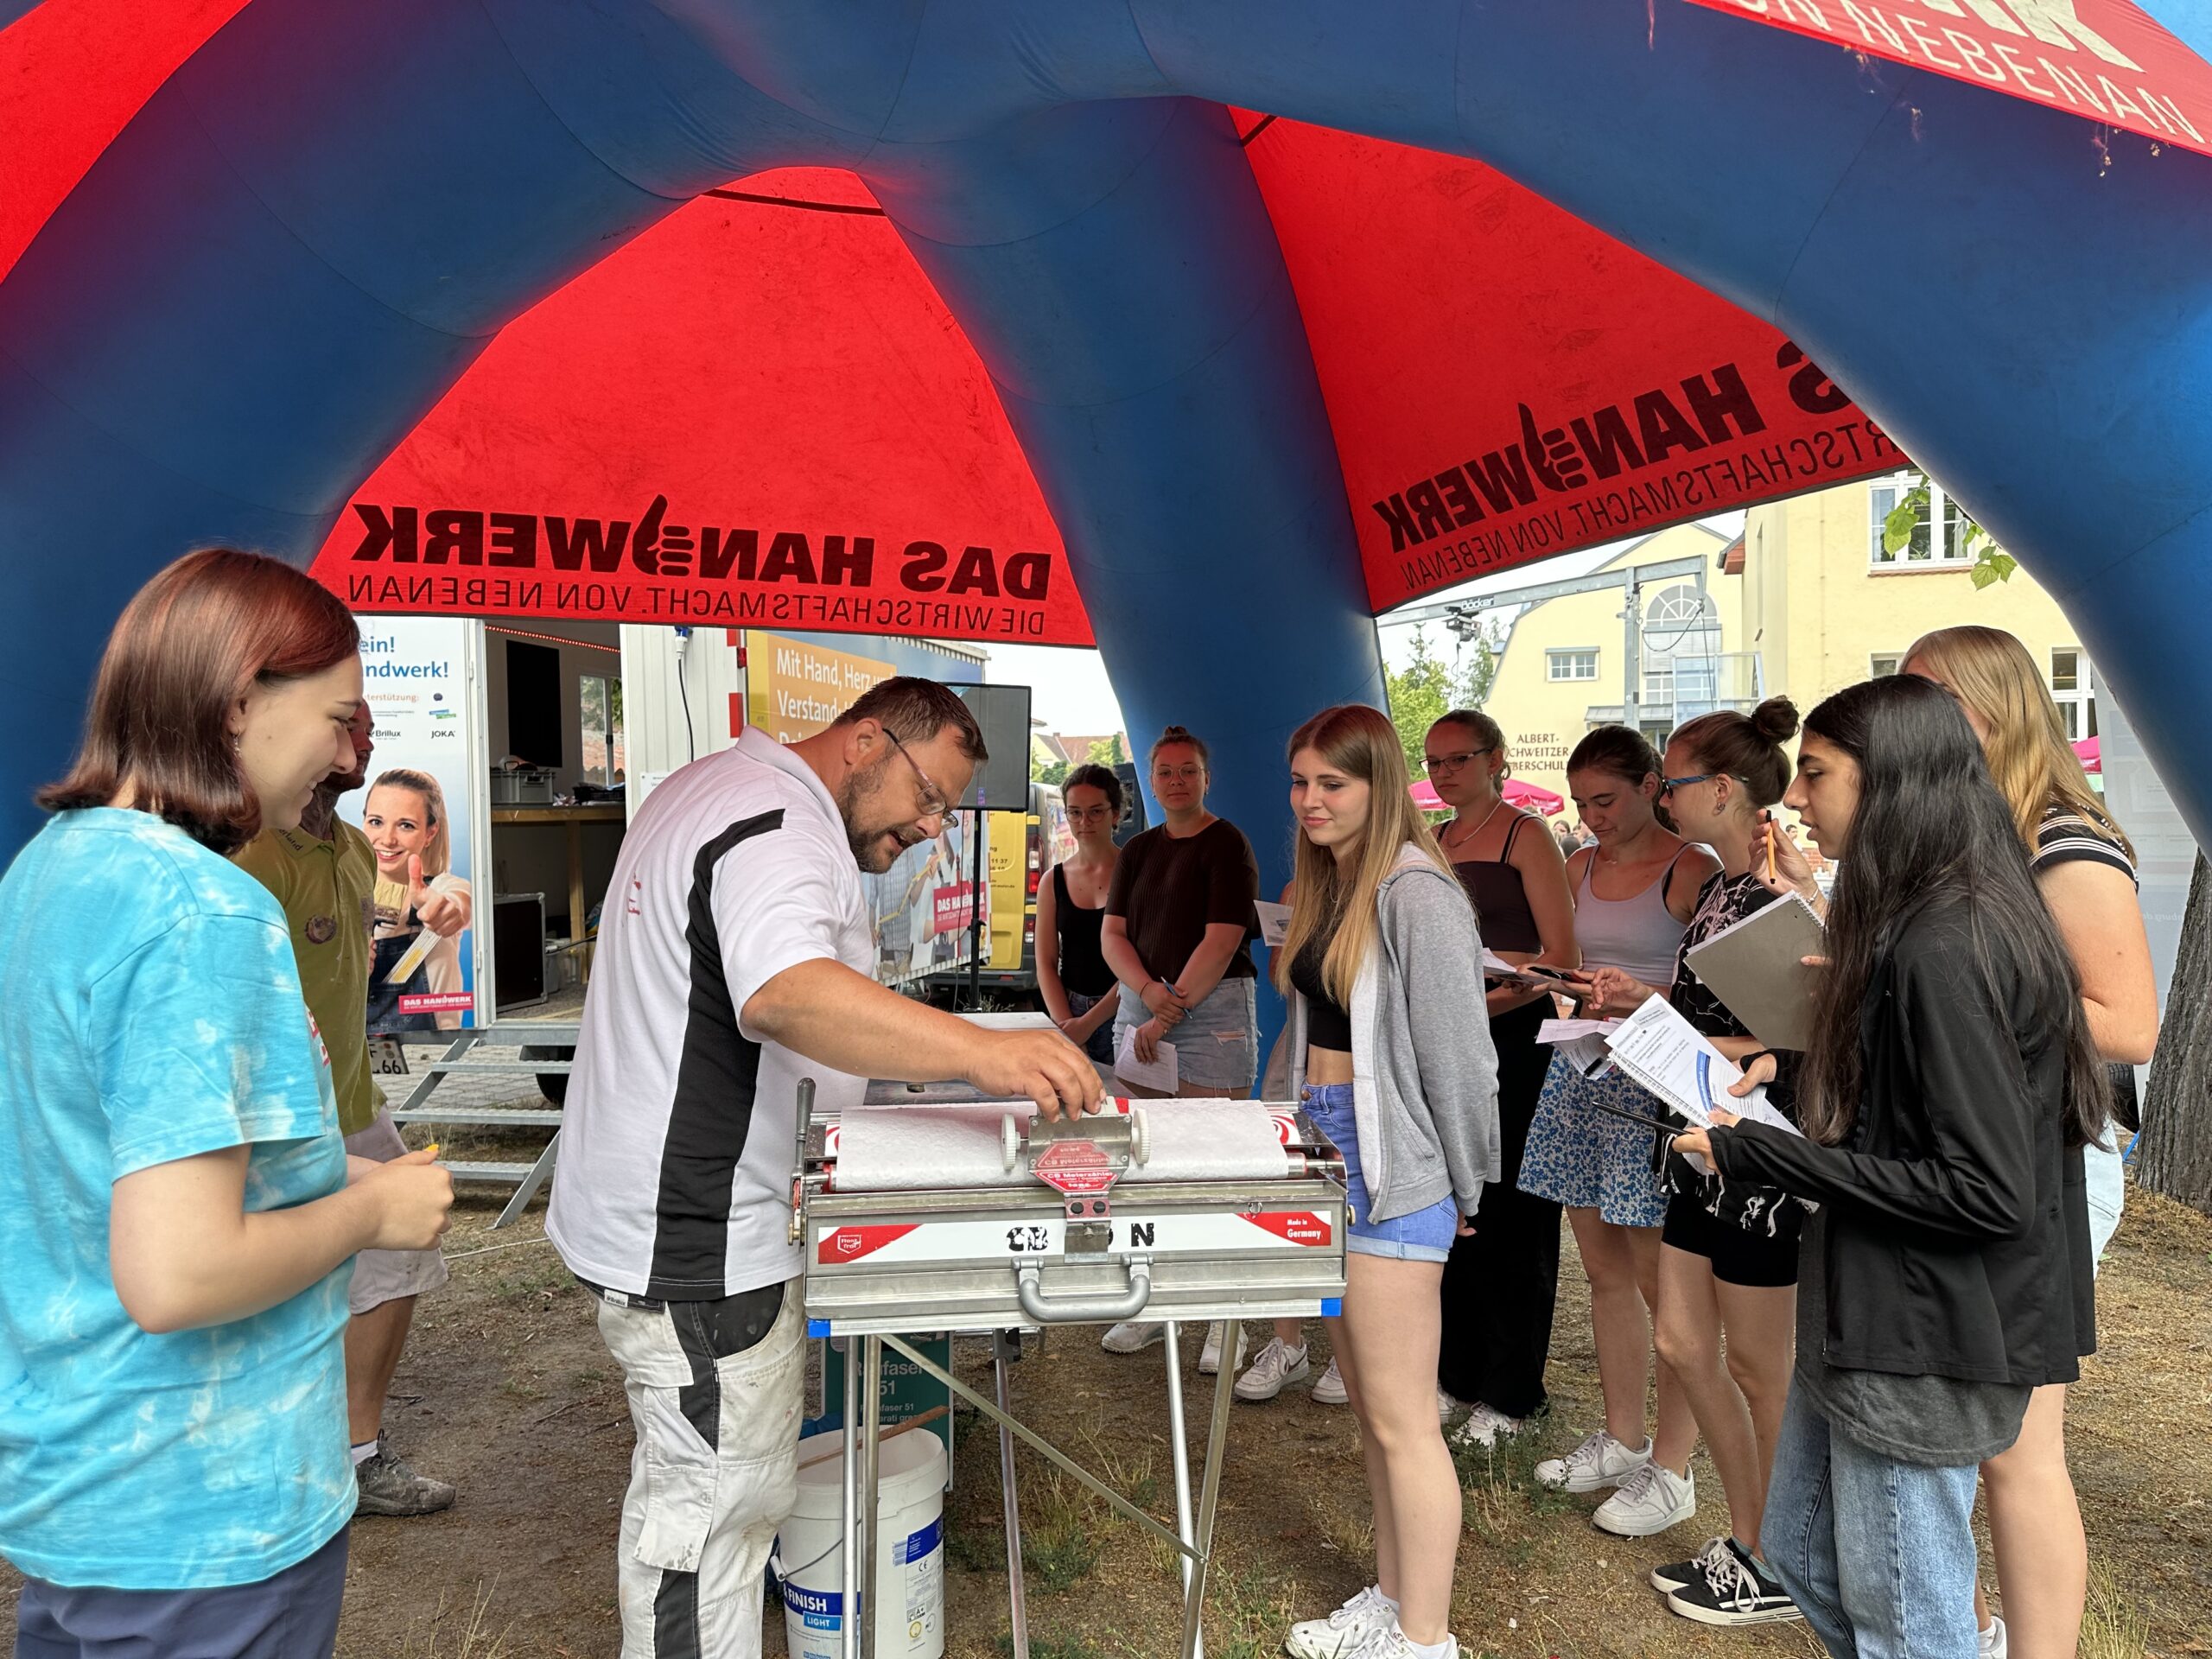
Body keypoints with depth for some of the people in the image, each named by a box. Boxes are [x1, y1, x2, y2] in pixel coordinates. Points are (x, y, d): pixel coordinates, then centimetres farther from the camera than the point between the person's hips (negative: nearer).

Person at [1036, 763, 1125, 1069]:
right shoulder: (1054, 881, 8)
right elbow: (1046, 962, 5)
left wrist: (1090, 1022, -14)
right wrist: (1064, 1023, -9)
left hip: (1122, 1013, -3)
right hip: (1069, 1012, 3)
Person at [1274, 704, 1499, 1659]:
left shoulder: (1415, 894, -18)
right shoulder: (1328, 887, 11)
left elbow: (1455, 1056, -16)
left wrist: (1466, 1188, -8)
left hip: (1393, 1169, -9)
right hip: (1328, 1152, 9)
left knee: (1401, 1417, 2)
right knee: (1367, 1402, 19)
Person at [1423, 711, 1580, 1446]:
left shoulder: (1525, 835, -7)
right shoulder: (1433, 843, 14)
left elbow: (1562, 959, -14)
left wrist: (1475, 1004, -22)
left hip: (1514, 1036, -6)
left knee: (1507, 1215, 1)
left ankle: (1509, 1393, 14)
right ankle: (1456, 1371, 25)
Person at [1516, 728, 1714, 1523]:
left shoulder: (1690, 871, -9)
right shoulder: (1582, 867, 12)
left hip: (1654, 1084, -7)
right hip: (1581, 1071, 7)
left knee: (1661, 1281, 1)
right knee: (1605, 1270, 15)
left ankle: (1671, 1471, 13)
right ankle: (1622, 1439, 30)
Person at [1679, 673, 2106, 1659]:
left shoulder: (1945, 947, -24)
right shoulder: (1910, 923, 8)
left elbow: (1990, 1191, -25)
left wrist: (1763, 1156, -22)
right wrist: (1795, 1065, 5)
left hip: (1923, 1342, -10)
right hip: (1872, 1313, 10)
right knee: (1801, 1552, 23)